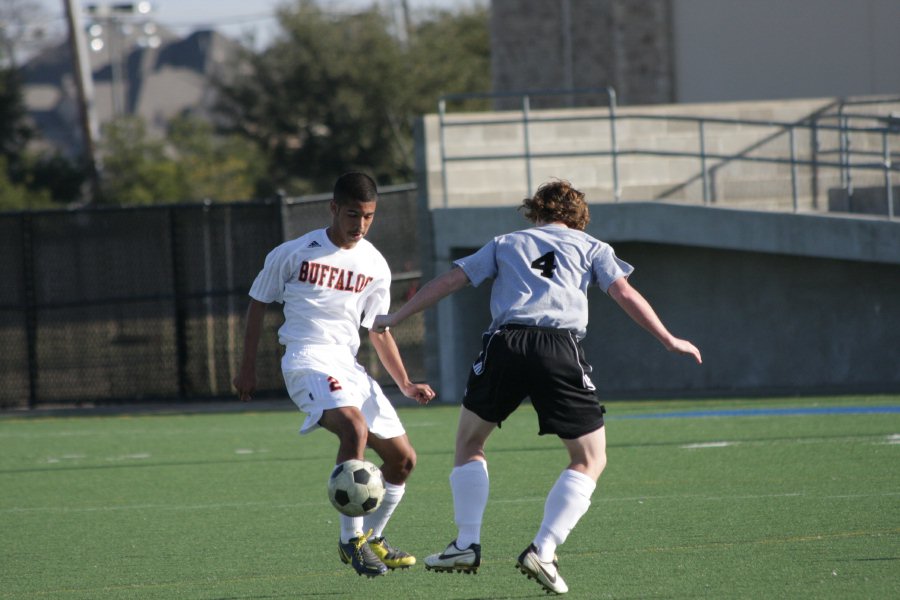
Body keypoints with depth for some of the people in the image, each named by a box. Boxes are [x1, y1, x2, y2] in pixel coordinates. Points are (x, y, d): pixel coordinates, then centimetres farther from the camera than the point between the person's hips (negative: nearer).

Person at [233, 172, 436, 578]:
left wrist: (405, 385, 9)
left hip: (349, 366, 6)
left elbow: (378, 330, 19)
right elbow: (259, 302, 8)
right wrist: (247, 368, 7)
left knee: (402, 458, 5)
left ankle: (371, 538, 27)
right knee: (354, 425, -33)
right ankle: (351, 539, -26)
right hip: (308, 359, -6)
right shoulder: (295, 254, -2)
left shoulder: (375, 266, 11)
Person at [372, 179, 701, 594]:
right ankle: (542, 551, -6)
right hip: (561, 348, -1)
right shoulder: (592, 247, 22)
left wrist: (394, 319, 33)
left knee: (469, 440, 22)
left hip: (504, 343, 1)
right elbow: (625, 295, 11)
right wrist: (669, 341, 15)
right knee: (590, 460, 10)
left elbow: (449, 281, 26)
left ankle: (467, 544, 12)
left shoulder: (505, 244, 27)